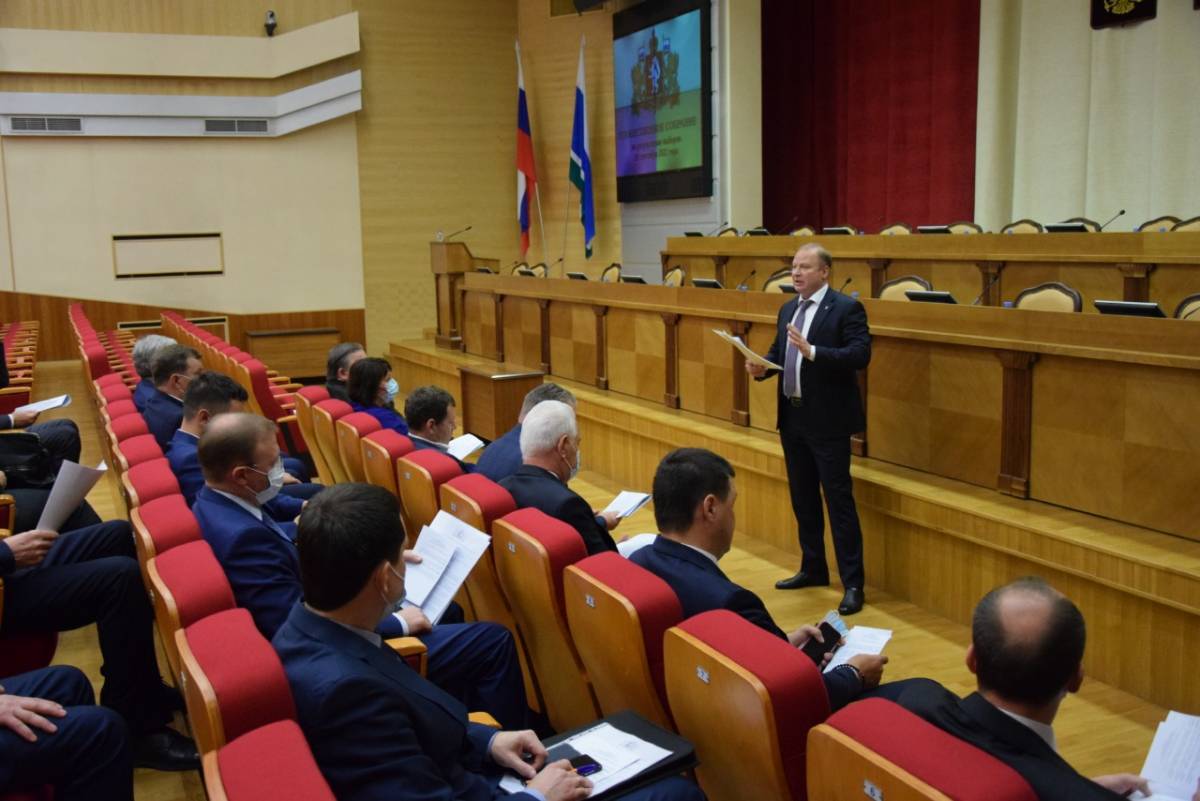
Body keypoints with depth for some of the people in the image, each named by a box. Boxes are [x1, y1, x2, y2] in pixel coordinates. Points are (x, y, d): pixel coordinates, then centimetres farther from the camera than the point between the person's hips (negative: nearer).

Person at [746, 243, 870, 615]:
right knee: (802, 497, 16)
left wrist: (812, 352, -30)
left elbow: (860, 355, -20)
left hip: (827, 420, -8)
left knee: (838, 500, -3)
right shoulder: (788, 309, 13)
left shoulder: (846, 308, -10)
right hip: (792, 417, 8)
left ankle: (853, 583, 5)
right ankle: (813, 569, 31)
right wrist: (761, 366, -5)